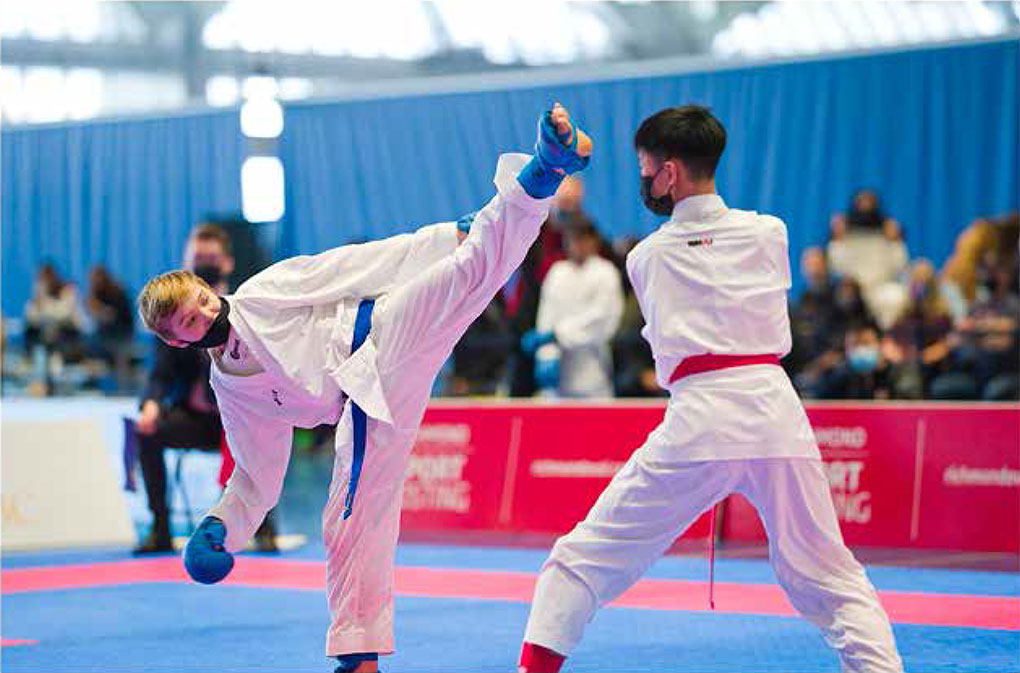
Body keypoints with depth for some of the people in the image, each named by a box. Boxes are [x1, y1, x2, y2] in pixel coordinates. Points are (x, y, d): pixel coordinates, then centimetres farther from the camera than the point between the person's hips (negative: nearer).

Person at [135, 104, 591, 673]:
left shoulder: (262, 294, 5)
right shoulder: (232, 391, 18)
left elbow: (349, 268, -1)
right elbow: (258, 477, 27)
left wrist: (449, 240, -8)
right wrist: (220, 527, 13)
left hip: (387, 334, -5)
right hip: (368, 404, 5)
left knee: (472, 267, -28)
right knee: (350, 523, 5)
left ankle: (544, 168, -41)